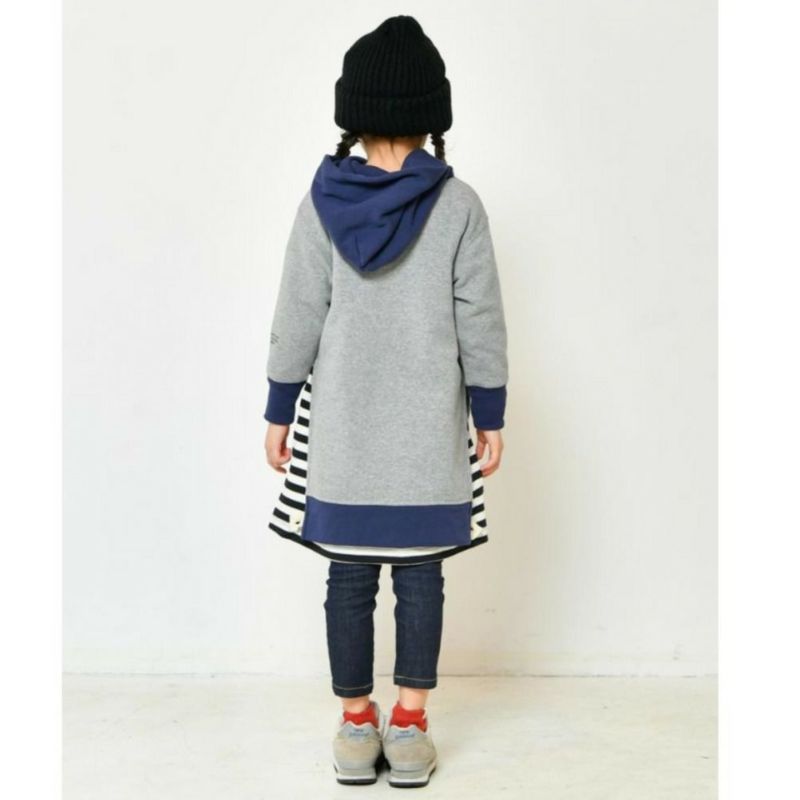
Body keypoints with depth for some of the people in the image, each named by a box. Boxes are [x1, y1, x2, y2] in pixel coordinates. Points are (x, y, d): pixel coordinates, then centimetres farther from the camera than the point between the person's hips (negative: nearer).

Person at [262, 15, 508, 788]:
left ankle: (356, 726, 16)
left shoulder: (322, 199, -5)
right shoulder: (457, 203, -6)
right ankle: (409, 727, 14)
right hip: (430, 425, 0)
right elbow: (479, 320, -4)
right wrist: (490, 416, 4)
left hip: (339, 422, 1)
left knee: (349, 576, 7)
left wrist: (278, 411, 5)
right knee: (420, 575, 7)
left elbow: (298, 316, -3)